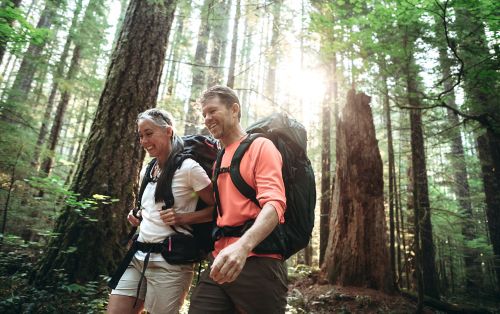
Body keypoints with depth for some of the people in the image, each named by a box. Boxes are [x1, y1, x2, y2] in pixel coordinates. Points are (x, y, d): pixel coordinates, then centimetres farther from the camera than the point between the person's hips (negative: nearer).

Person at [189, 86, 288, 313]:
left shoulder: (260, 147, -4)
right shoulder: (218, 159, 18)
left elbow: (274, 204, -18)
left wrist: (243, 245, -33)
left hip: (256, 263, -6)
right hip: (219, 263, 6)